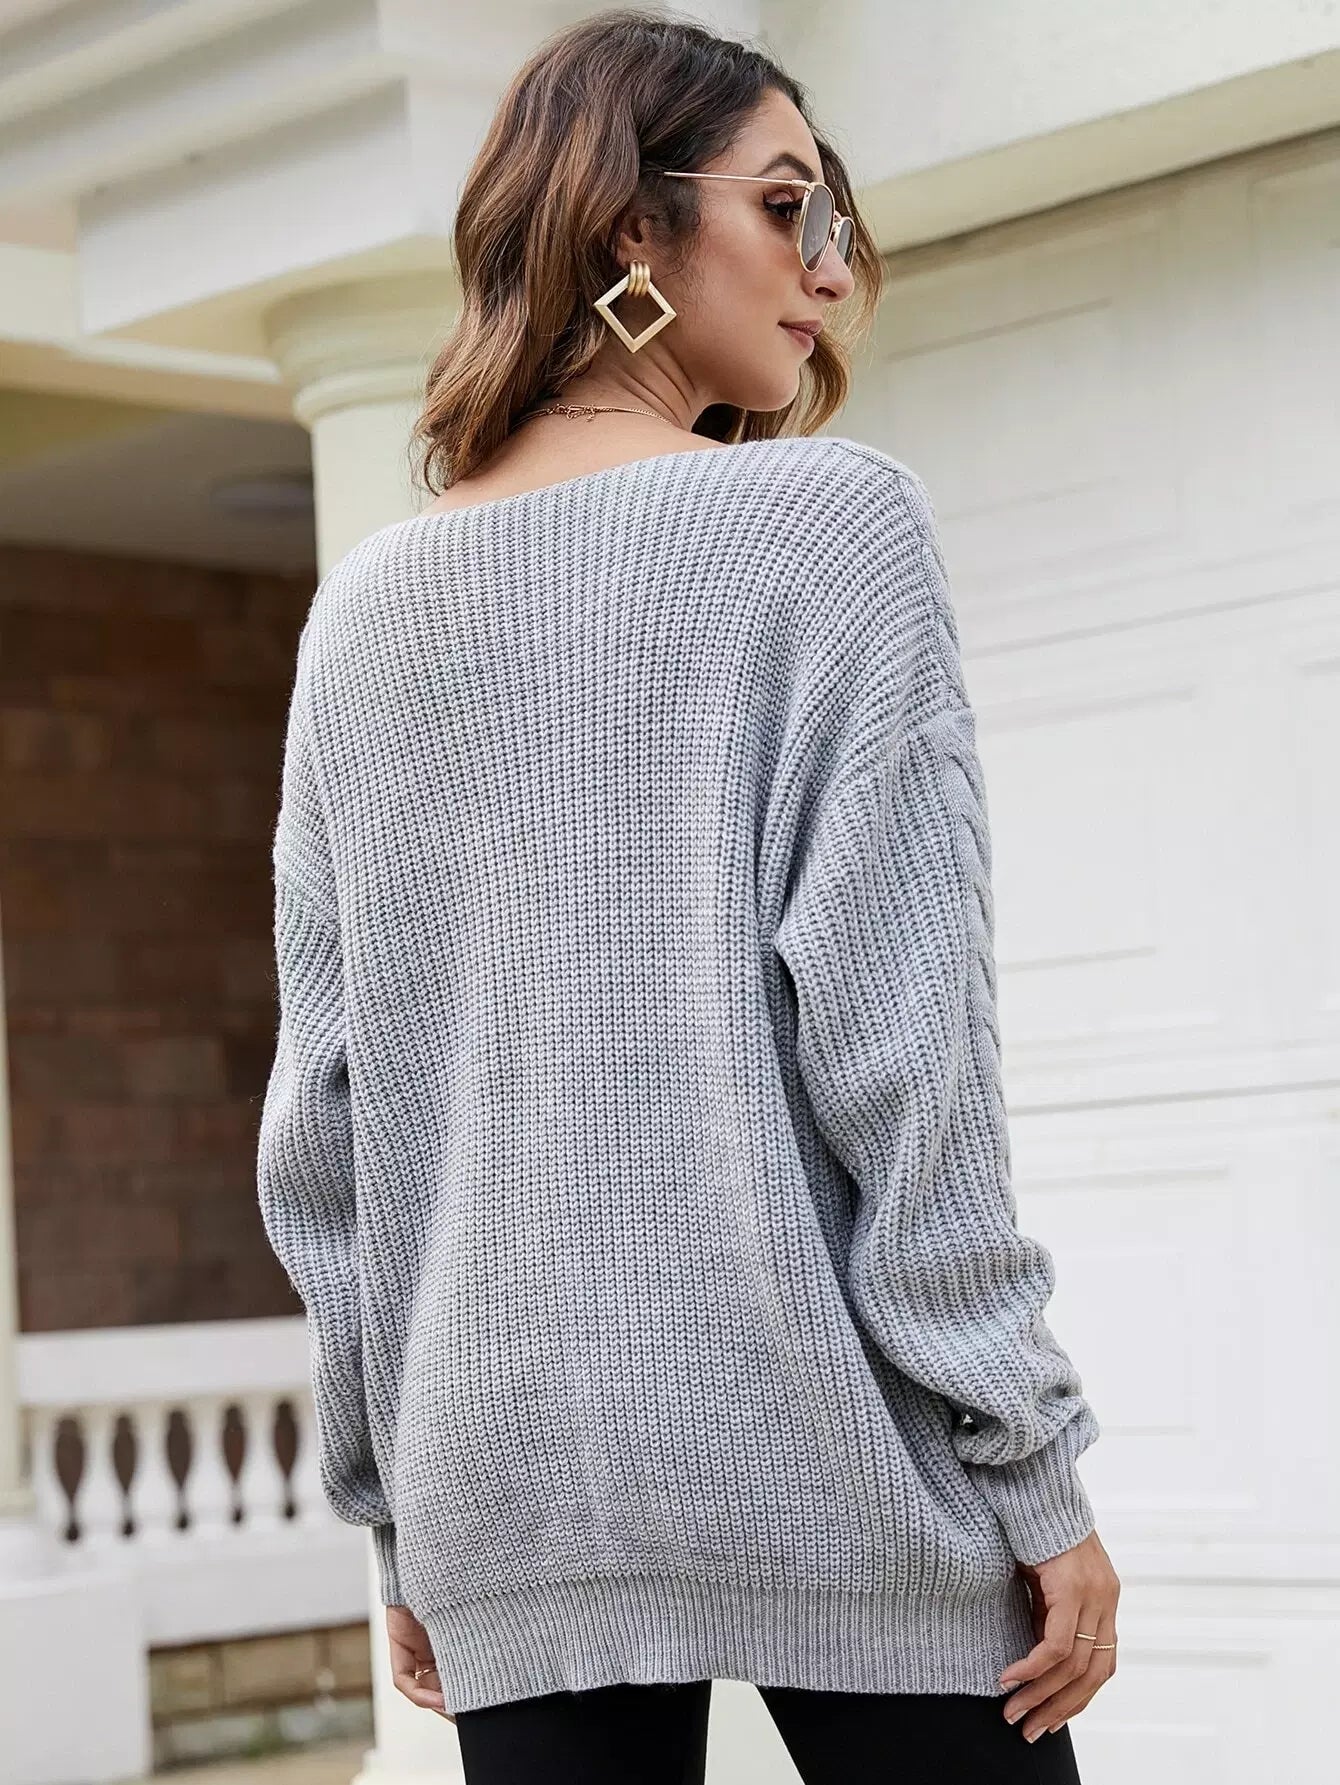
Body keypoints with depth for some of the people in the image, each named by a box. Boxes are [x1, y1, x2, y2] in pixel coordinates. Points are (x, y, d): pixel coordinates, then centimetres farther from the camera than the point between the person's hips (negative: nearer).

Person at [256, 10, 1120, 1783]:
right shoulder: (830, 517, -4)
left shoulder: (365, 609, 11)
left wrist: (397, 1499, 17)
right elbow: (895, 1040, -11)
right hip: (821, 1467, -5)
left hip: (512, 1480, 5)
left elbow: (323, 1113, 10)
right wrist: (1035, 1473, -7)